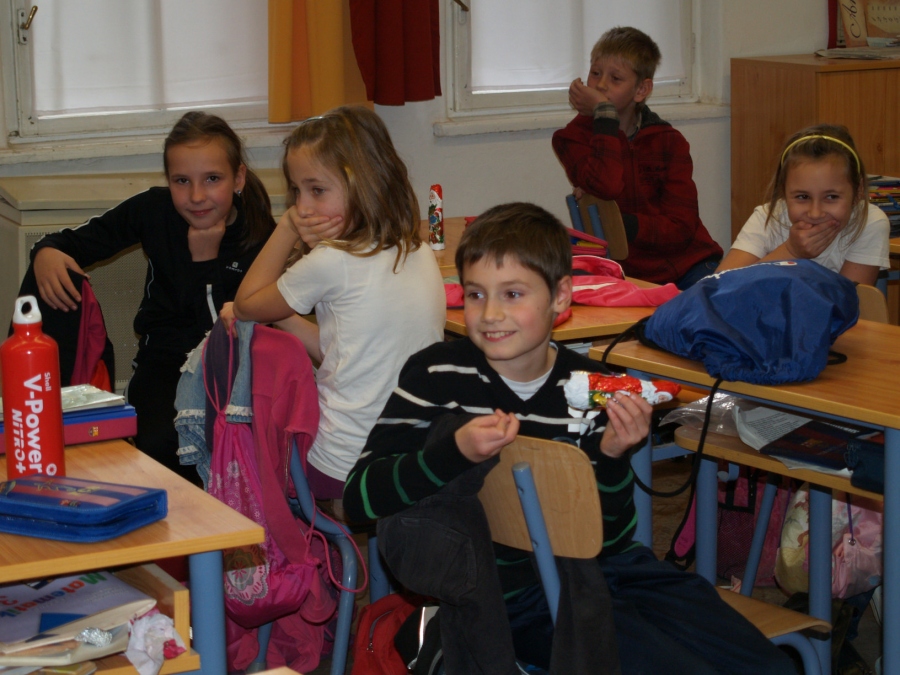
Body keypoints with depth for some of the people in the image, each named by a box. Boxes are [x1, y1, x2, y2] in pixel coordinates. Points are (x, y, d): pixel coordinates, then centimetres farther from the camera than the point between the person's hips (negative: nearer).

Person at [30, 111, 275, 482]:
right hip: (164, 360, 1)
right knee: (159, 444, -30)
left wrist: (205, 256, -22)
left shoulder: (260, 236, -11)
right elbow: (76, 241, 2)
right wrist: (47, 253, -20)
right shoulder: (155, 210, -6)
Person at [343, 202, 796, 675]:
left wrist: (612, 458, -21)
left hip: (600, 567, 4)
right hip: (512, 591, -4)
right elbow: (358, 496, -19)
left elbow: (612, 538, -3)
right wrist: (454, 453, -32)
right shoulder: (437, 375, -10)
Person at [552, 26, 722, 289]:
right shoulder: (573, 138, 3)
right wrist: (604, 112, -12)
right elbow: (607, 186, -20)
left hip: (687, 265, 1)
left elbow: (681, 227, -3)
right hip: (628, 275, -1)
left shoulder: (668, 140, 7)